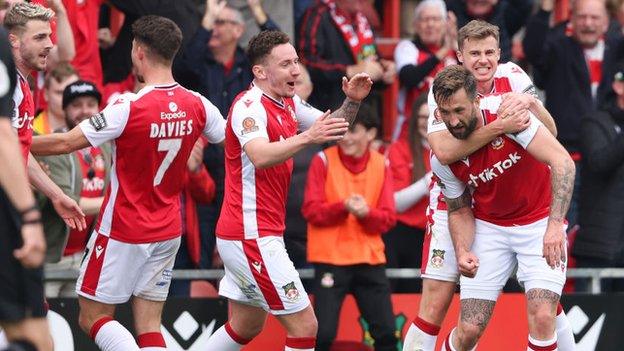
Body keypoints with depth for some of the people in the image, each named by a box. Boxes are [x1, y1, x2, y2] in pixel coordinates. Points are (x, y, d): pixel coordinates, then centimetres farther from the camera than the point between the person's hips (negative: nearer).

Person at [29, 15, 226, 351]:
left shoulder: (129, 108, -20)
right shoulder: (196, 106, -3)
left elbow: (65, 143, -16)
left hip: (123, 232, -6)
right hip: (167, 232, 6)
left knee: (92, 317, 4)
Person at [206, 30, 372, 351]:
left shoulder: (288, 103, 10)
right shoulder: (249, 106, -18)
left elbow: (333, 128, 21)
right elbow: (260, 157, -36)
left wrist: (352, 101, 1)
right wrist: (306, 137, -48)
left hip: (245, 235, 10)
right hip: (252, 236, -10)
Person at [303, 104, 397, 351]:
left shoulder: (380, 165, 5)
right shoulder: (323, 161, -4)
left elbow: (388, 217, 1)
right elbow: (311, 210, -8)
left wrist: (366, 213, -20)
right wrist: (343, 206, -24)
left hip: (370, 259, 3)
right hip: (330, 258, -3)